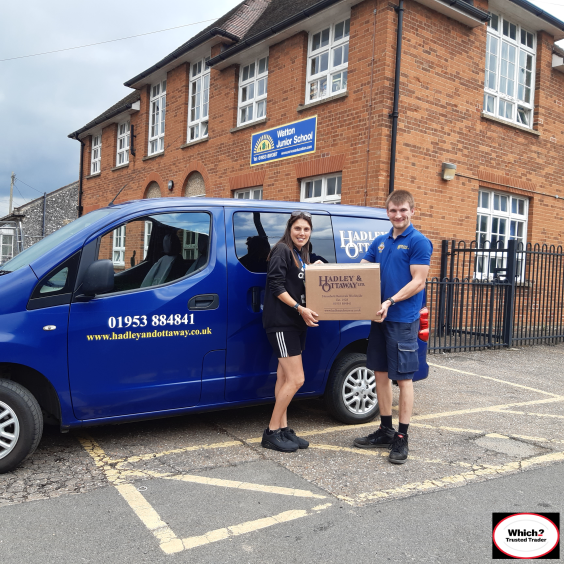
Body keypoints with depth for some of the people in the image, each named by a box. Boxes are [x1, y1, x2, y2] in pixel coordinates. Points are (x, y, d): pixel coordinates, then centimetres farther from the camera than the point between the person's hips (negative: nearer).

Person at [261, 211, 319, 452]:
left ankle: (283, 429, 19)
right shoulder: (282, 250, -9)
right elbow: (276, 286, -18)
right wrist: (300, 309, -23)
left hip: (295, 323, 9)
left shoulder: (302, 255, 18)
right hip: (280, 322, -9)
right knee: (296, 379, -9)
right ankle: (272, 432, 2)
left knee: (285, 377, 11)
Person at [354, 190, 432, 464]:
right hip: (380, 318, 7)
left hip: (403, 319, -7)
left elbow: (418, 282, -13)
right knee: (380, 373, 12)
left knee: (403, 377, 1)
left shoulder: (419, 242, -7)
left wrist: (391, 301, -24)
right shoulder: (380, 242, 14)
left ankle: (402, 437, 12)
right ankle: (385, 430, 26)